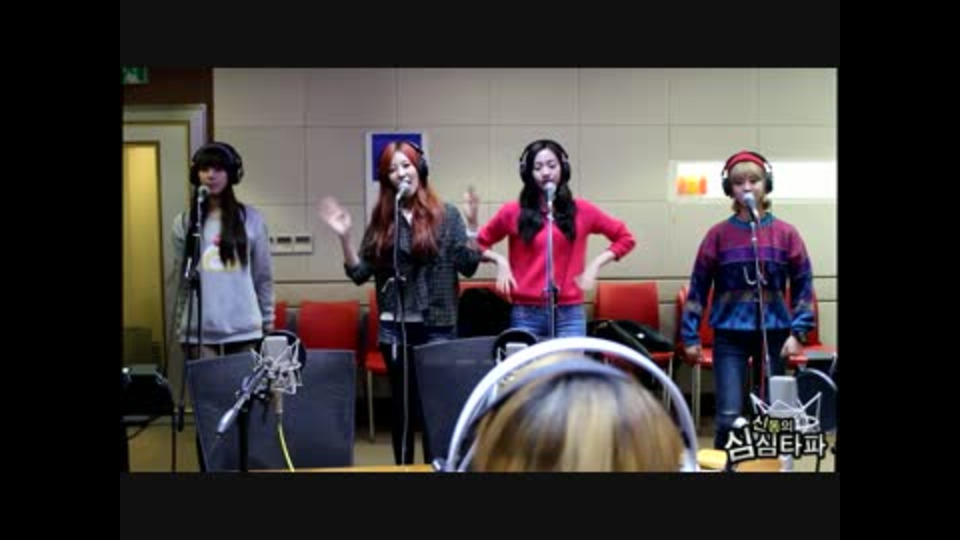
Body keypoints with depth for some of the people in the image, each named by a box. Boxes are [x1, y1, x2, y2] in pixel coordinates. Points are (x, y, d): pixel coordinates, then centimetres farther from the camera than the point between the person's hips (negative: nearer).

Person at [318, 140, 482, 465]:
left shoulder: (447, 215, 1)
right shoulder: (381, 220, 6)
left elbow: (468, 266, -4)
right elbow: (360, 273, 4)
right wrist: (344, 237, -8)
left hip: (437, 325, -2)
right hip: (394, 326, 2)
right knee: (403, 404, 11)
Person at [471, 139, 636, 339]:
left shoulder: (582, 210, 5)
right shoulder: (513, 212, 3)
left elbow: (625, 238, 15)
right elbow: (479, 244, 15)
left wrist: (595, 263, 2)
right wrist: (499, 260, -3)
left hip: (569, 314, 1)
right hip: (525, 315, 0)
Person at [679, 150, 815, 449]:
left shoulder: (785, 233, 1)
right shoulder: (719, 234, -1)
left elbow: (803, 285, 5)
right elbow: (699, 286, 2)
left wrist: (798, 331, -5)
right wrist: (690, 334, 0)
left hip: (774, 333, 2)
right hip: (730, 335, -1)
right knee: (729, 416, -8)